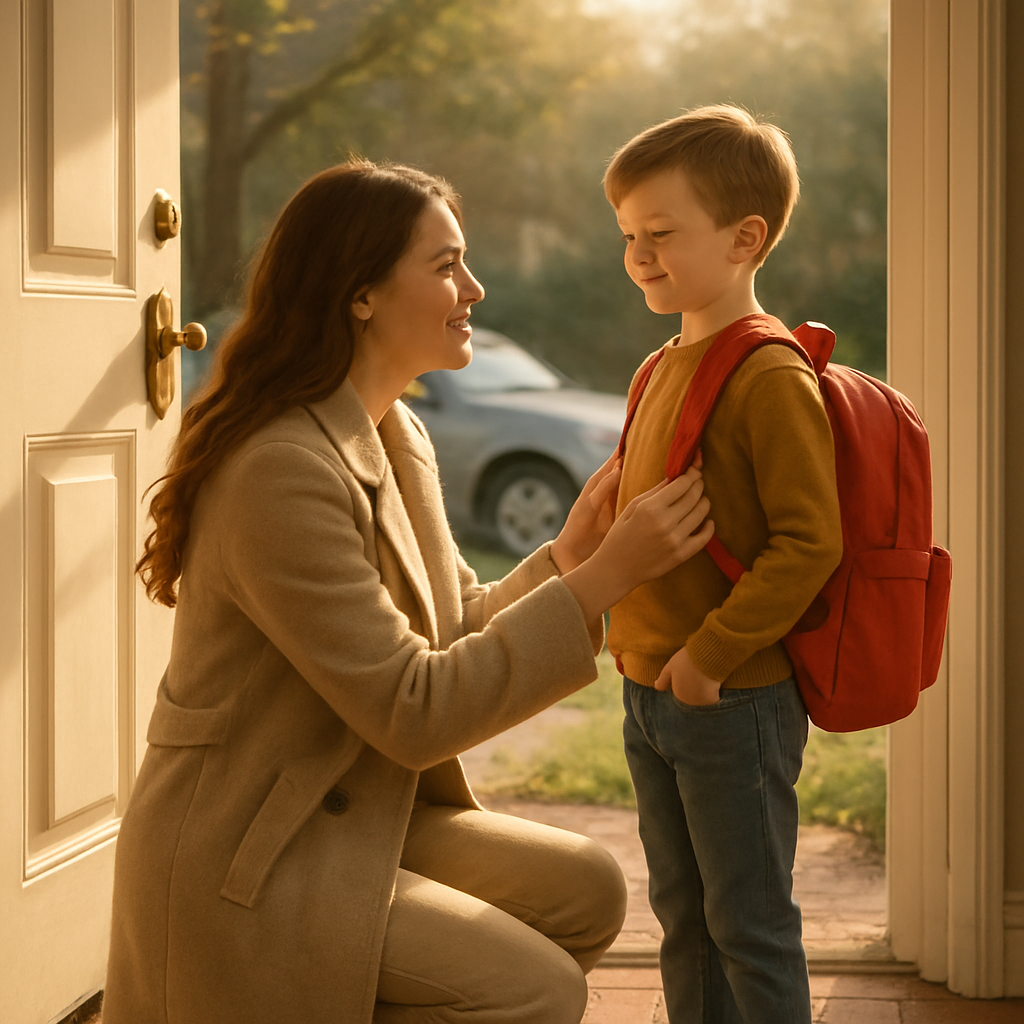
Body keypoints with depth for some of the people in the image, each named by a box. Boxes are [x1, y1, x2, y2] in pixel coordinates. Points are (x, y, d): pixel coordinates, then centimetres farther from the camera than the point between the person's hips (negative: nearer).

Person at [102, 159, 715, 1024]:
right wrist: (603, 580, -24)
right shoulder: (282, 469, -24)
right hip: (246, 864, -9)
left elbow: (460, 629, 12)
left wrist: (567, 555, -6)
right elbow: (413, 710, -24)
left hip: (362, 814, 9)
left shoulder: (399, 439, 7)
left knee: (584, 892, 0)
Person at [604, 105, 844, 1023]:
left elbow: (810, 542, -22)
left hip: (736, 699, -9)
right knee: (682, 916, 18)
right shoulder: (661, 369, 10)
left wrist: (712, 653, -21)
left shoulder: (772, 378, -17)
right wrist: (631, 633, 13)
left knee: (749, 924, 3)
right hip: (651, 696, 9)